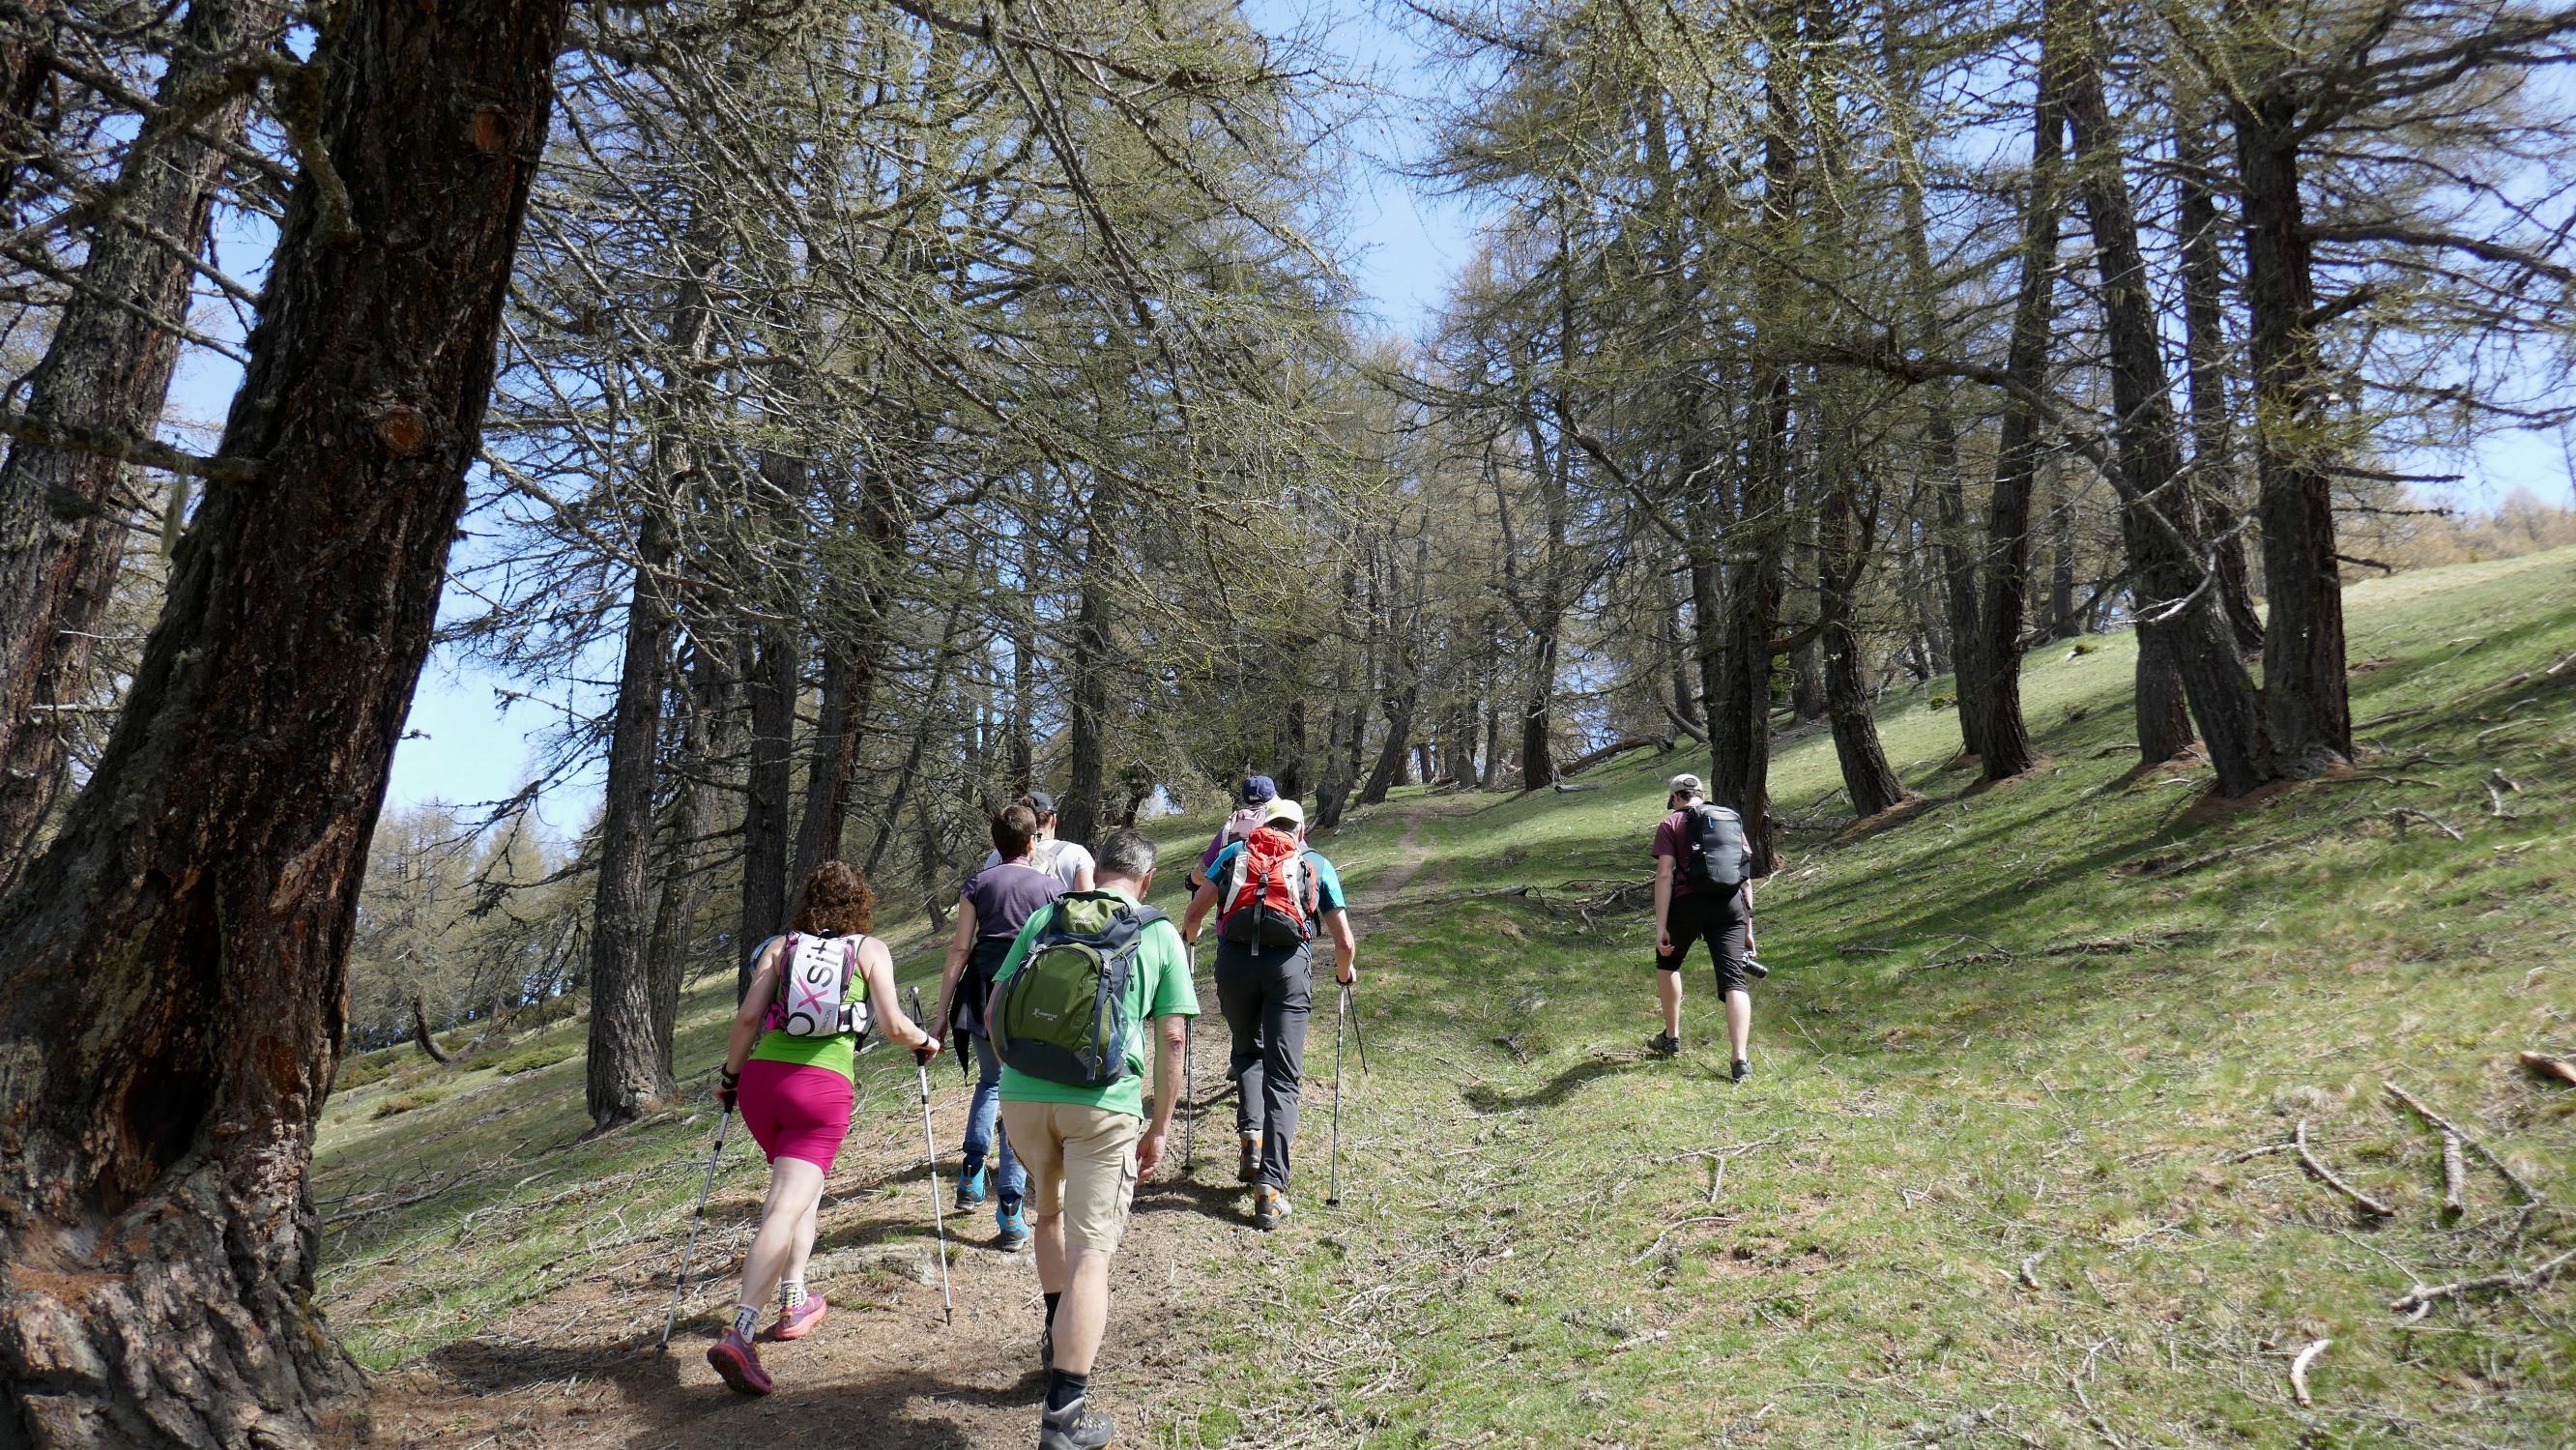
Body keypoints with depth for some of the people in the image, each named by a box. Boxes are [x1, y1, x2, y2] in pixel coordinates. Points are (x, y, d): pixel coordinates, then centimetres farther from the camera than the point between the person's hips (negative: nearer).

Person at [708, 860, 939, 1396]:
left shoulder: (780, 946, 16)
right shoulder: (871, 949, 10)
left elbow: (748, 1016, 5)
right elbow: (892, 1026, 1)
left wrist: (729, 1075, 17)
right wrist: (926, 1042, 21)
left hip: (761, 1076, 4)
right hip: (823, 1085, -4)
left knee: (799, 1185, 25)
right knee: (788, 1206, -9)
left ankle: (795, 1303, 24)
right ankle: (737, 1335, -21)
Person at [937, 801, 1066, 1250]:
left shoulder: (978, 884, 7)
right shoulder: (1052, 887, 6)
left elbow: (959, 950, 3)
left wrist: (941, 1012, 6)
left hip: (983, 995, 1)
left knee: (989, 1081, 27)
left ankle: (972, 1179, 18)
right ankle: (1011, 1215, 2)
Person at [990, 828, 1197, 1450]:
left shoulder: (1044, 916, 12)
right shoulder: (1161, 934, 7)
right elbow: (1173, 1038, 3)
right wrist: (1160, 1127, 10)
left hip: (1022, 1094, 3)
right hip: (1104, 1104, -3)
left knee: (1050, 1212, 29)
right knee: (1090, 1253, 1)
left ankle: (1059, 1337, 37)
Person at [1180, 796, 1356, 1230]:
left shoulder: (1235, 852, 21)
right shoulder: (1318, 864, 21)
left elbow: (1194, 914, 14)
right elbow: (1345, 942, 16)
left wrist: (1187, 940, 36)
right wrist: (1345, 973, 36)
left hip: (1235, 959, 1)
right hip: (1290, 963, -1)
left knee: (1247, 1051, 26)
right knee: (1282, 1078, 2)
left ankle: (1251, 1136, 8)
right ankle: (1270, 1187, -7)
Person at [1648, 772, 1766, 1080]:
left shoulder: (1671, 823, 6)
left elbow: (1665, 875, -6)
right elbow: (1746, 879, 16)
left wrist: (1661, 928, -8)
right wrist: (1748, 928, 19)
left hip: (1688, 903, -2)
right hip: (1730, 905, 3)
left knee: (1668, 961, 24)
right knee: (1734, 980, -1)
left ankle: (1671, 1037, 32)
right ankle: (1741, 1060, -13)